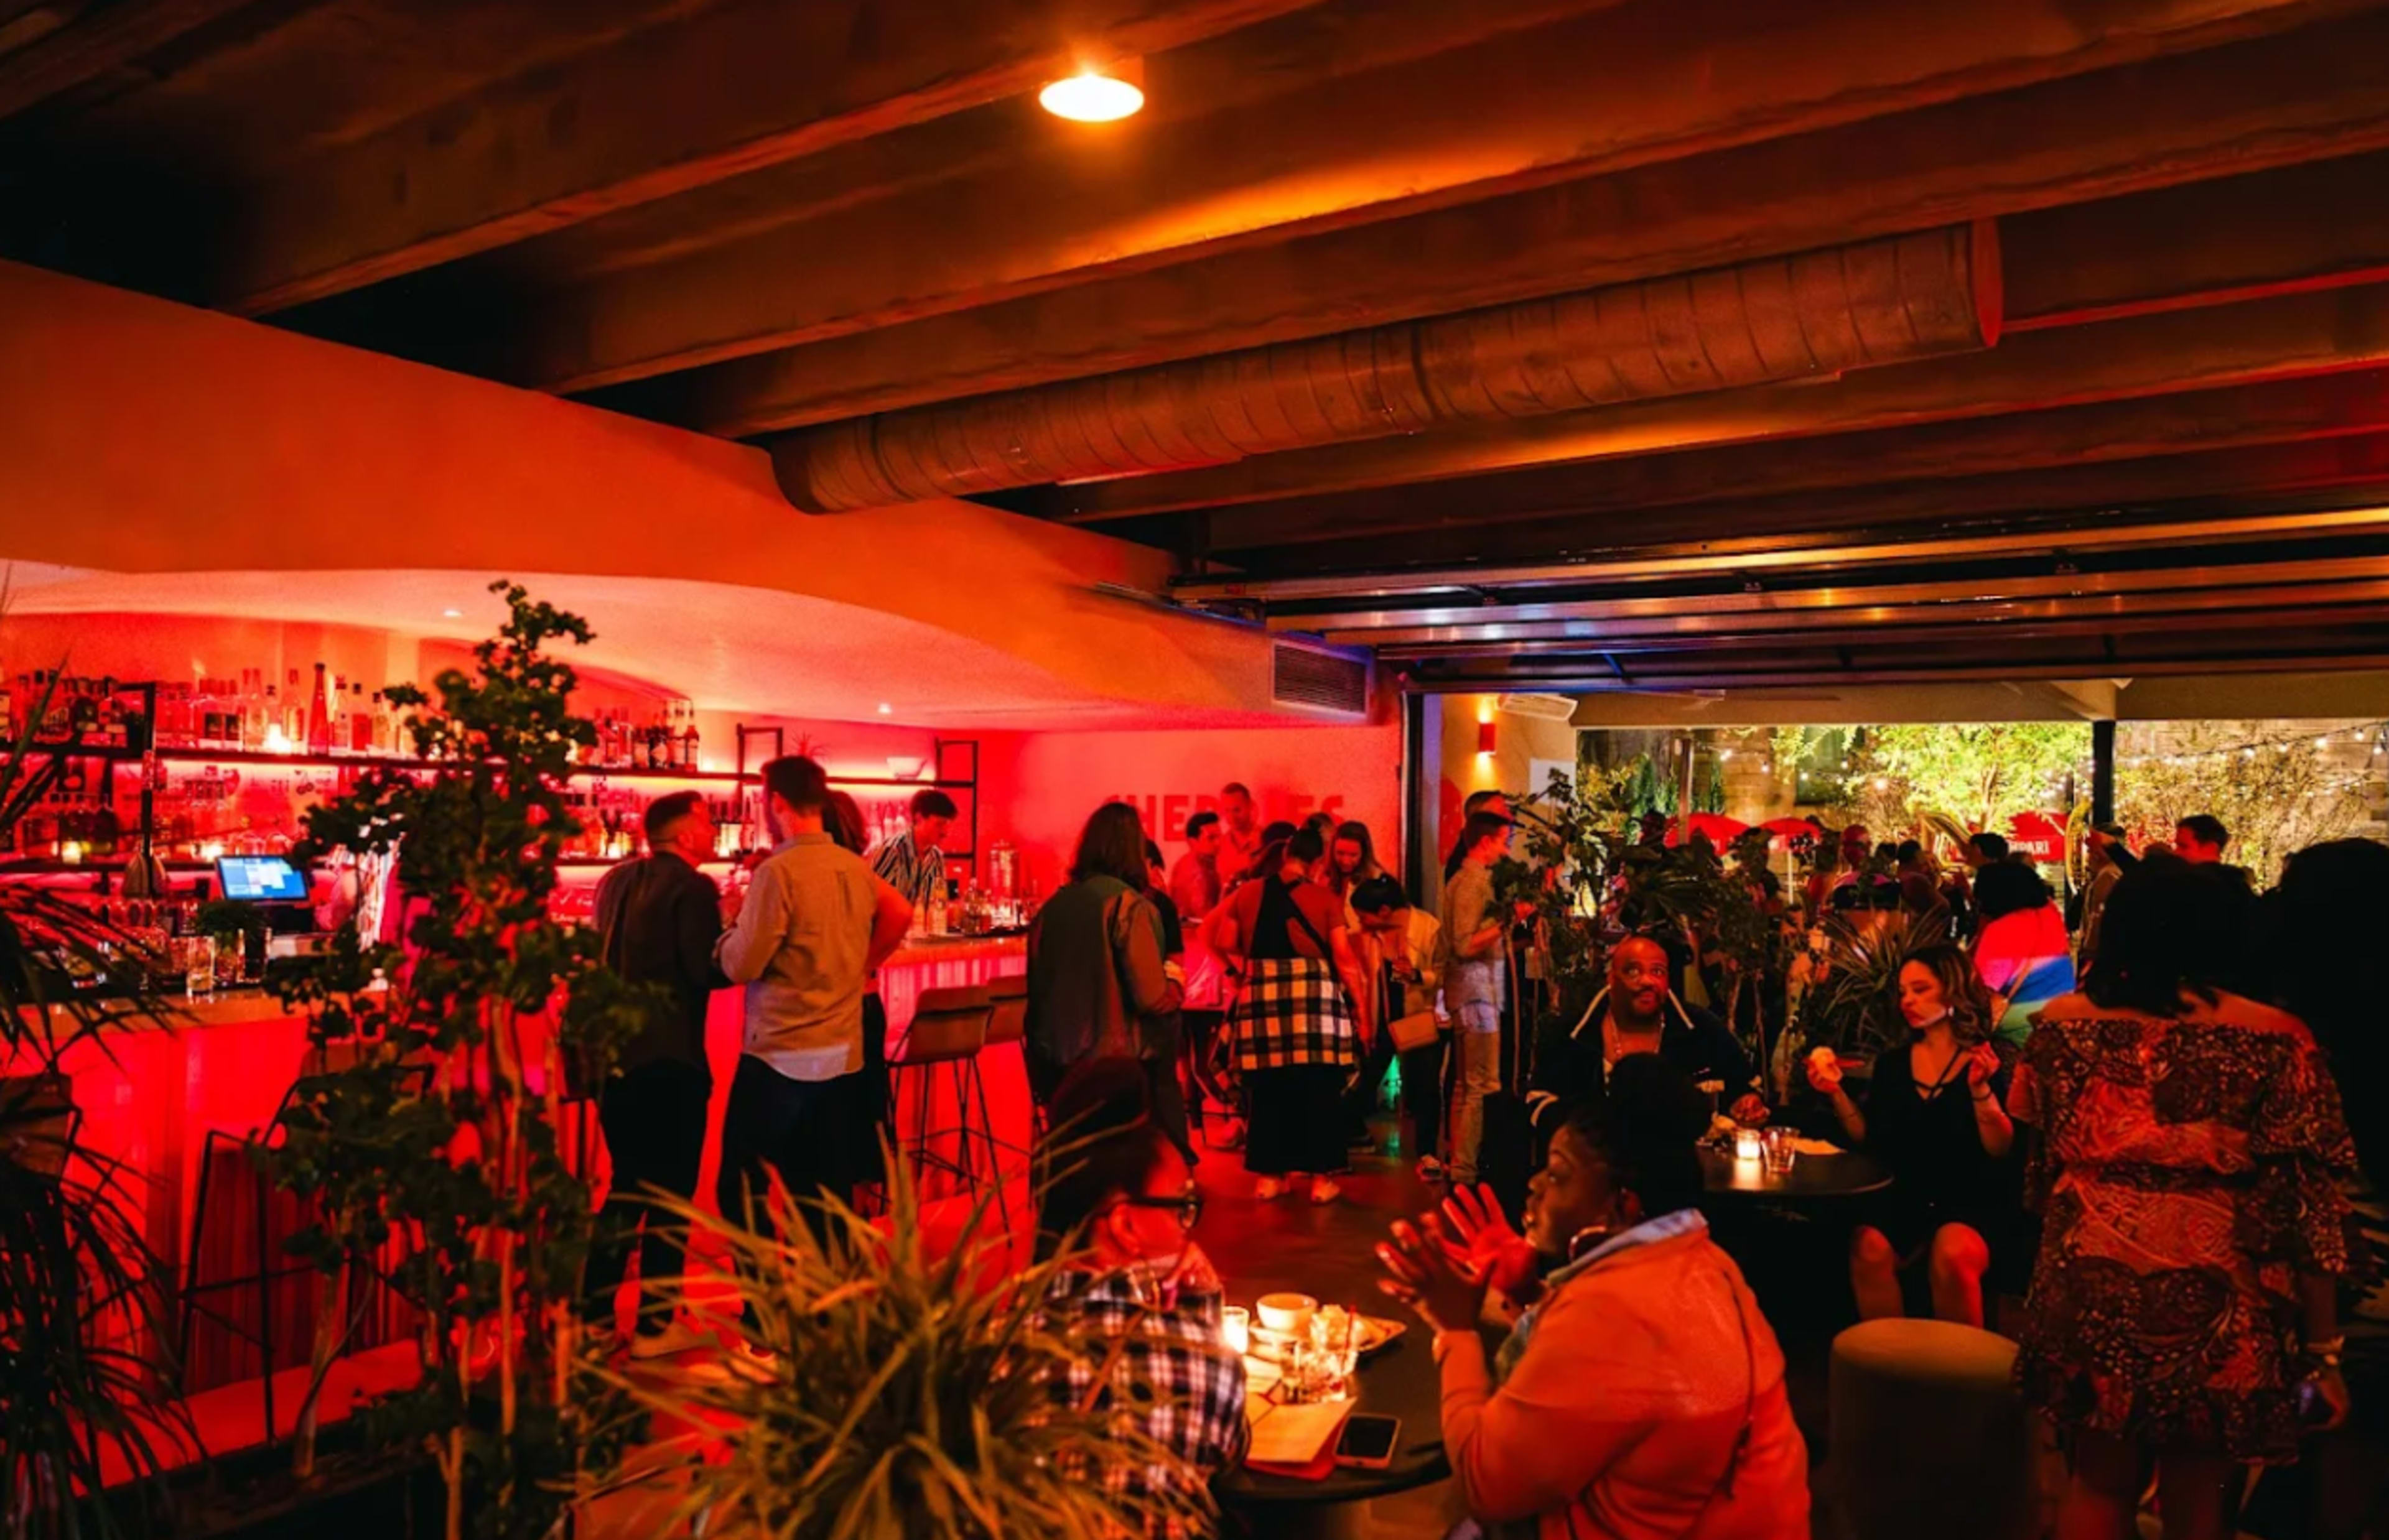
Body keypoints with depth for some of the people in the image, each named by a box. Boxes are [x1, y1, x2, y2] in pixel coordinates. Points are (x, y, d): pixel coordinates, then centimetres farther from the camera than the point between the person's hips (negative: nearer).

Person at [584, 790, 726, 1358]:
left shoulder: (616, 881, 10)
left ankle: (595, 1315, 23)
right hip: (668, 1059, -8)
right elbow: (710, 971, -20)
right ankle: (655, 1325, 11)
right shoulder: (692, 886, -13)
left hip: (613, 1054, 8)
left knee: (628, 1184, 20)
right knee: (671, 1192, 5)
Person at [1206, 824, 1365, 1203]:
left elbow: (1226, 947, 8)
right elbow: (1344, 958, -1)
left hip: (1261, 995, 2)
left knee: (1267, 1087, 9)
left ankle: (1269, 1175, 15)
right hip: (1313, 994, -2)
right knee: (1318, 1087, 6)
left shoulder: (1247, 893, 8)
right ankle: (1321, 1178, 9)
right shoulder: (1325, 898, 2)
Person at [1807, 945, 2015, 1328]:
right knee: (1869, 1248, -29)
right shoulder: (1891, 1063, 12)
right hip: (1903, 1201, 3)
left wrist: (1981, 1090, -21)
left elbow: (2001, 1150, -8)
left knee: (1952, 1256, -35)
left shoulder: (1986, 1062, 0)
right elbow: (1870, 1139, 11)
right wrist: (1837, 1093, 0)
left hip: (1971, 1203, -3)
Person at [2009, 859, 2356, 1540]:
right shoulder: (2273, 1041, -10)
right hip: (2210, 1309, -2)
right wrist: (2323, 1351, -1)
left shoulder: (2061, 1024, -2)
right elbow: (2305, 1212, -9)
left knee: (2099, 1481, 19)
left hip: (2088, 1297, 2)